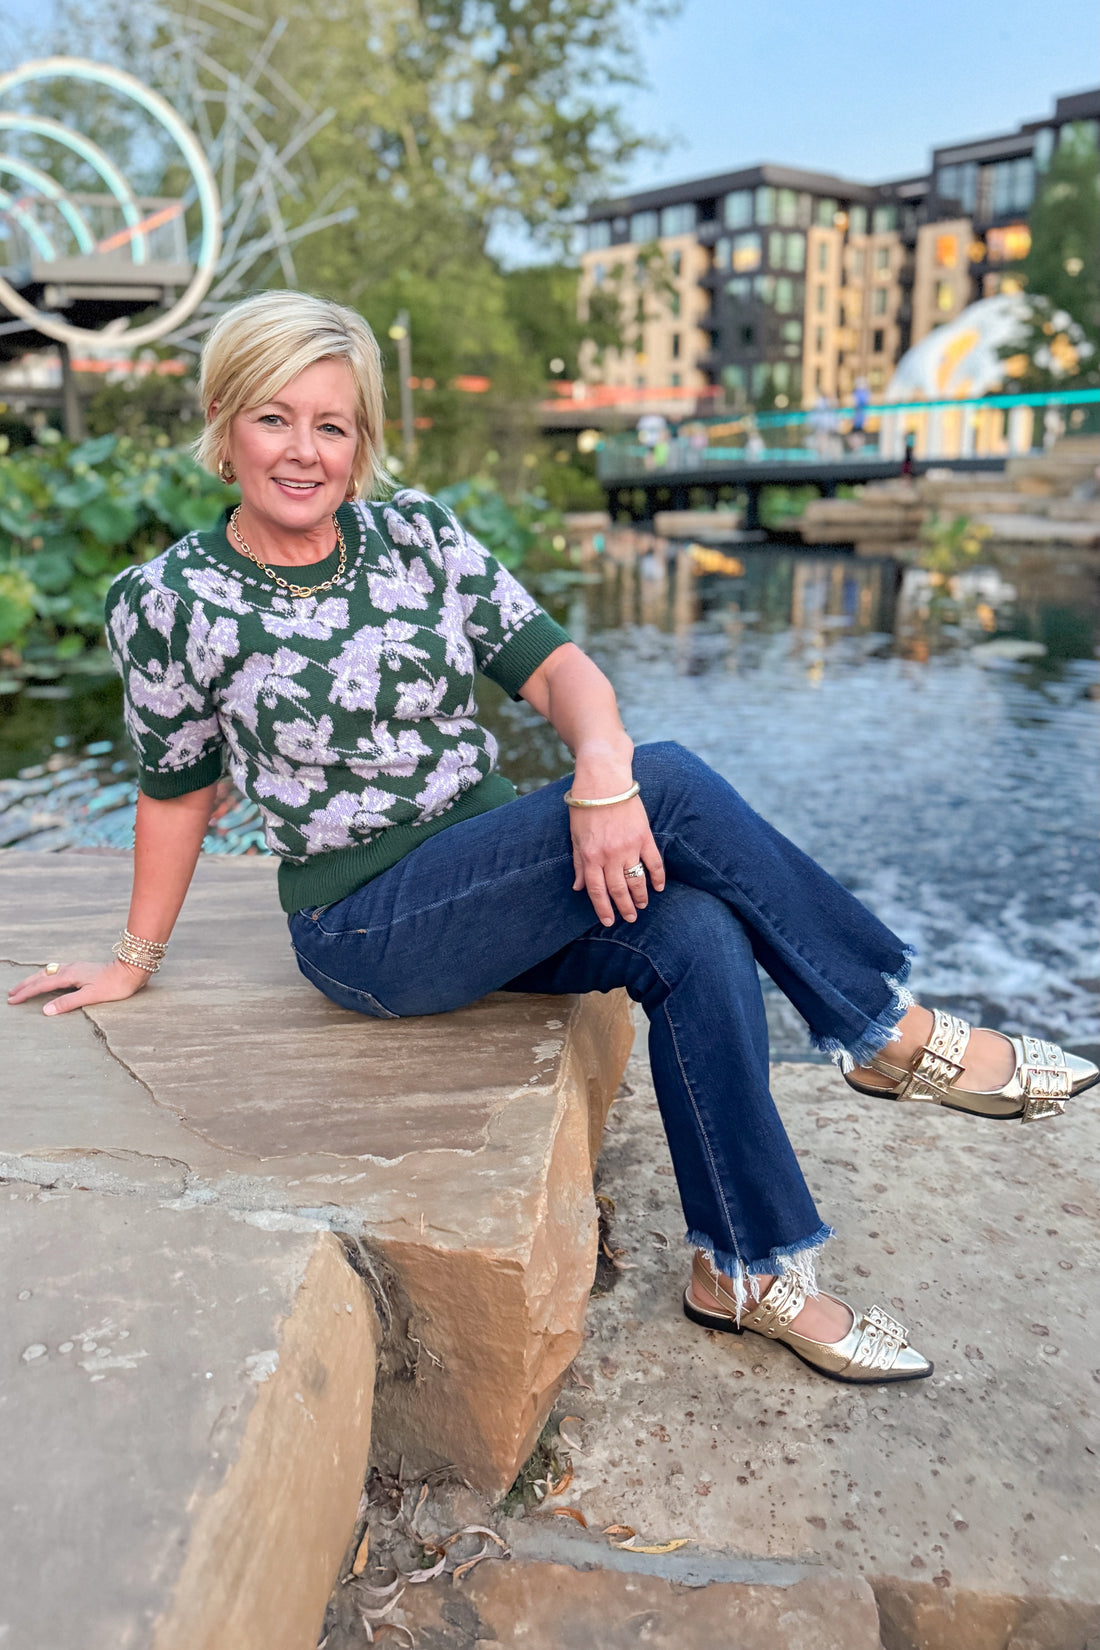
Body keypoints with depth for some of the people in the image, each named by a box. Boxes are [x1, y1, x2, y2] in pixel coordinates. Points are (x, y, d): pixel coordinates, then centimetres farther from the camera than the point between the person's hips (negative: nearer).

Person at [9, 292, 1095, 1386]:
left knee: (697, 937, -25)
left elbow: (549, 662, -6)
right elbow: (177, 790, 5)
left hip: (498, 894, 5)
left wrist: (602, 762, -27)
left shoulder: (415, 534, 3)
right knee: (672, 783, -24)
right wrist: (136, 960, 12)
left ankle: (746, 1270, -8)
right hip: (368, 932, -4)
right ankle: (896, 1034, -10)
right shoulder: (169, 603, -5)